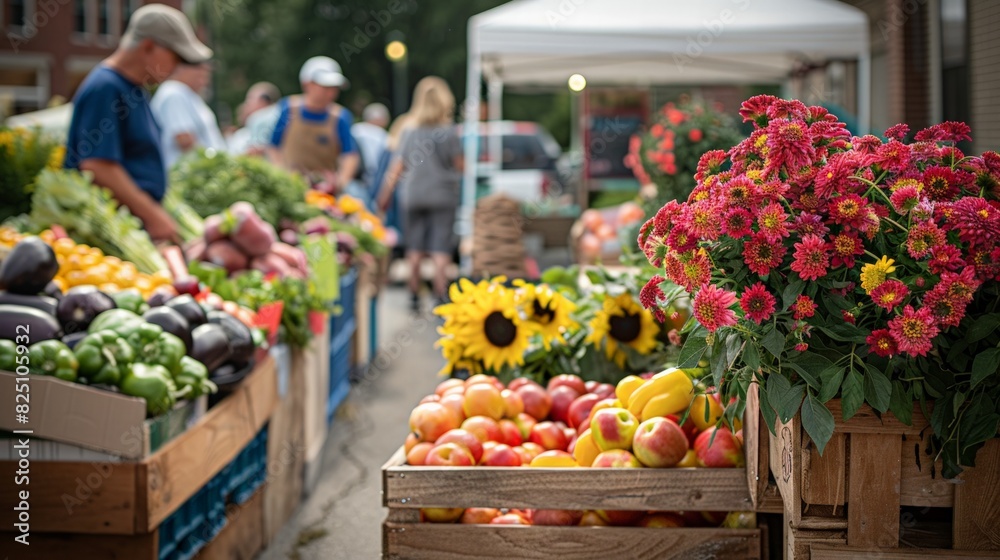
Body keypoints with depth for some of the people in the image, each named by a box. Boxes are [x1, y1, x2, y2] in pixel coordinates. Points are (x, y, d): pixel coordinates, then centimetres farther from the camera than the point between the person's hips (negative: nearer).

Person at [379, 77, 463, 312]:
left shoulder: (410, 131, 1)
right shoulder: (448, 132, -8)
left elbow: (398, 166, 5)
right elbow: (459, 165, -5)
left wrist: (386, 193, 15)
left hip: (412, 195, 3)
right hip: (442, 195, -3)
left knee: (415, 249, 10)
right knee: (440, 251, -3)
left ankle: (414, 296, 15)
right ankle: (441, 295, -9)